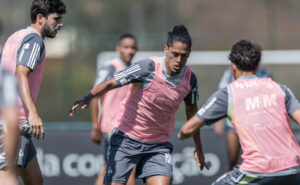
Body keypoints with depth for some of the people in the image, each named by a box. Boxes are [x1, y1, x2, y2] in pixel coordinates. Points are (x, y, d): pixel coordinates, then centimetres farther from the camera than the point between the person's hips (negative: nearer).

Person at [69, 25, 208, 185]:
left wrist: (198, 149, 20)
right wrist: (86, 99, -37)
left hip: (158, 144, 3)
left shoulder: (189, 79, -4)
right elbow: (110, 83, -18)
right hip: (127, 138, -3)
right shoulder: (148, 67, -19)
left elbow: (191, 110, 14)